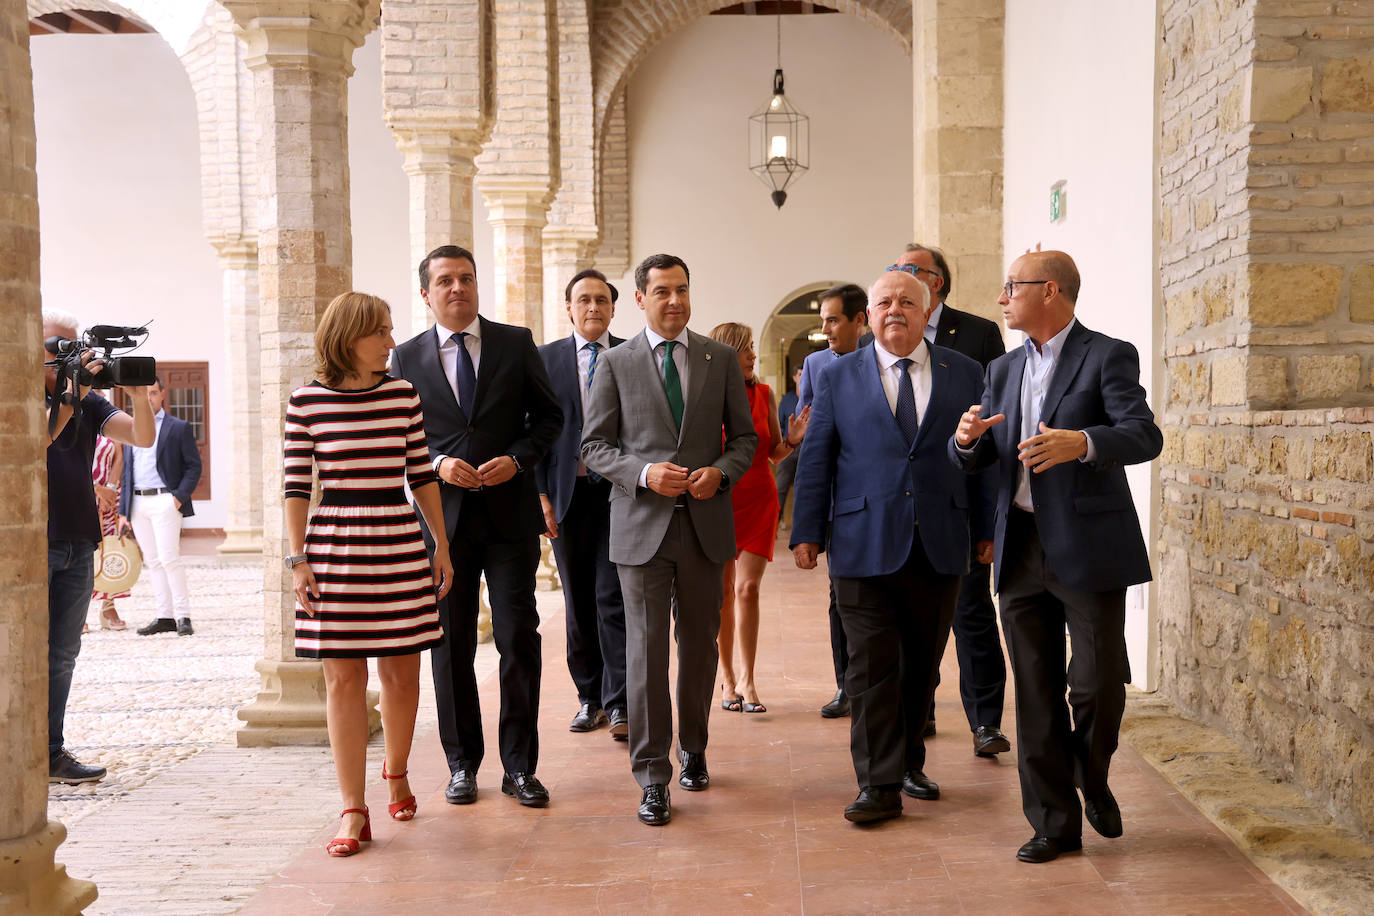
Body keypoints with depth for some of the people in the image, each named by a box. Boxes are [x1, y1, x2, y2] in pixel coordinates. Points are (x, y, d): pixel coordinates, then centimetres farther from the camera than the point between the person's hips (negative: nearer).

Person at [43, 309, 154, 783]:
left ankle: (51, 754, 17)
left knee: (63, 654, 10)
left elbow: (142, 437, 2)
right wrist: (70, 398, -24)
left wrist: (138, 396, -15)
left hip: (78, 543, 5)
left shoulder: (89, 401, 12)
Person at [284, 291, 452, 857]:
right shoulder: (306, 402, -1)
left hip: (399, 546, 2)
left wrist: (442, 545, 9)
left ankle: (395, 771, 34)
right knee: (343, 677, 0)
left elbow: (422, 475, 10)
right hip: (334, 549, -2)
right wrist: (297, 560, -3)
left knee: (401, 673, 7)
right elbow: (296, 487, 1)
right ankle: (353, 812, 8)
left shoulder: (403, 394, 5)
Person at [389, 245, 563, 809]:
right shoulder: (407, 359, 6)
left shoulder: (516, 343, 5)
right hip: (443, 515, 1)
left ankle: (520, 767, 12)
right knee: (451, 646, 7)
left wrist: (517, 459, -9)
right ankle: (462, 765, 21)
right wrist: (437, 463, -11)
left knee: (520, 640, 0)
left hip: (510, 513, -1)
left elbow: (548, 416, 7)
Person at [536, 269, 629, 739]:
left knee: (614, 598, -5)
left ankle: (618, 703, 2)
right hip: (568, 494, 2)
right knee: (578, 602, 10)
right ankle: (589, 697, 22)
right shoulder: (546, 358, 6)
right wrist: (540, 495, -3)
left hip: (620, 493, -2)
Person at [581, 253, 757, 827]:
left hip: (705, 522, 2)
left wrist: (719, 472, -11)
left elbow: (744, 436, 10)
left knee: (700, 646, 13)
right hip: (641, 524, -2)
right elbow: (594, 446, 2)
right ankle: (653, 777, 5)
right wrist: (644, 472, -15)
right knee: (646, 651, -3)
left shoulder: (720, 359, 7)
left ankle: (693, 750, 33)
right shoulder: (616, 363, 2)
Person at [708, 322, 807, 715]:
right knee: (723, 591, 3)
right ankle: (728, 677, 16)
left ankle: (747, 680, 3)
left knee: (748, 588, -4)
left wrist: (792, 440, -9)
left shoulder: (763, 394, 4)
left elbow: (773, 452, 10)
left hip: (759, 499, 2)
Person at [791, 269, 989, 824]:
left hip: (940, 549, 2)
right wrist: (808, 532, 1)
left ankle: (909, 764, 28)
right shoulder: (839, 377, 6)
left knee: (921, 667, 12)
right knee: (872, 668, -2)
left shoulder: (965, 374, 9)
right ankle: (879, 784, 4)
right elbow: (816, 459, 5)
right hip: (865, 546, -2)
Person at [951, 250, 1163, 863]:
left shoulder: (1107, 357, -4)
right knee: (1036, 694, 8)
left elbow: (1145, 437, -18)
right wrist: (967, 438, -12)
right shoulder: (1004, 370, 15)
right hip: (1020, 551, 5)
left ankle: (1093, 780, 30)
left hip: (1088, 548, -5)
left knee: (1098, 684, -1)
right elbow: (972, 462, 12)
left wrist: (1082, 442, -36)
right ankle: (1055, 822, 20)